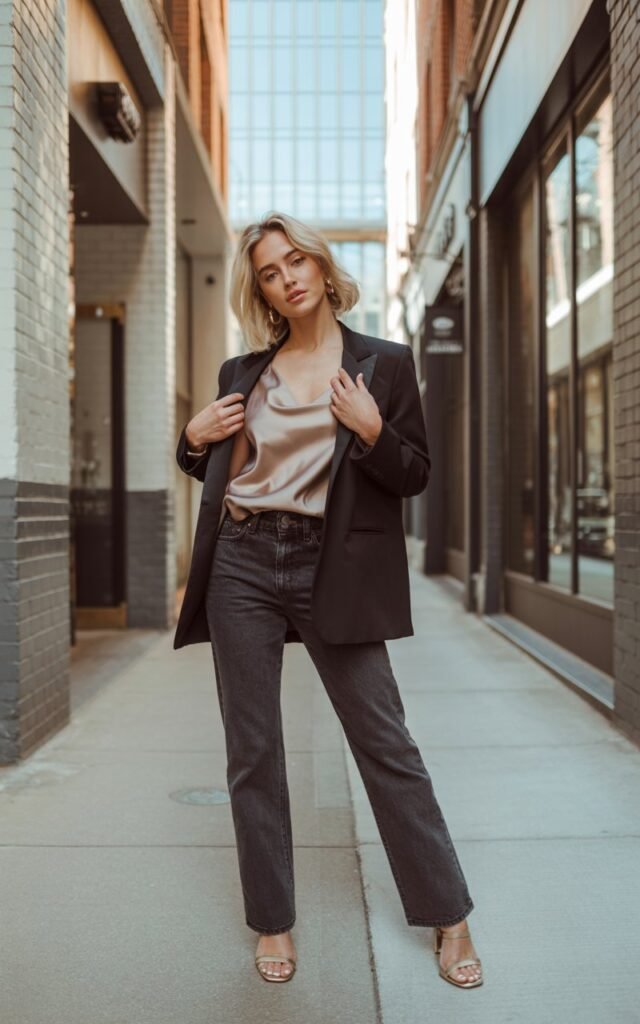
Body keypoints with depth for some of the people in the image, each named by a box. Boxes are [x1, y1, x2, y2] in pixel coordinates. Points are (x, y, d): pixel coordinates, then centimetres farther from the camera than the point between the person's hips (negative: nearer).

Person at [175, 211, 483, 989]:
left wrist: (371, 432, -16)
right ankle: (273, 922, 21)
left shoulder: (383, 364, 3)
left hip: (332, 572, -3)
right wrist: (194, 438, 1)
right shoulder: (242, 372, 12)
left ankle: (448, 917, 14)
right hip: (243, 567, 3)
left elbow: (415, 477, 1)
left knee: (385, 742, 0)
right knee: (252, 751, 6)